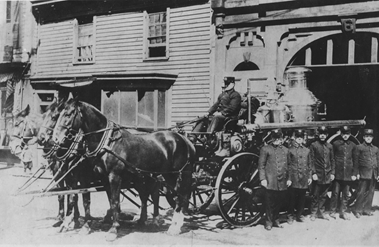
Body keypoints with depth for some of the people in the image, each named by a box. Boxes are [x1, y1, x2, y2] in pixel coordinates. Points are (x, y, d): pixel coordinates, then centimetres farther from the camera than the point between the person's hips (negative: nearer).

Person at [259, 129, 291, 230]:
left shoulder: (285, 150, 15)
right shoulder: (265, 149, 0)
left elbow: (288, 166, 19)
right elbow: (261, 165, -2)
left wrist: (289, 178, 13)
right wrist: (262, 178, -9)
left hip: (282, 182, 4)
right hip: (270, 181, -4)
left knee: (279, 201, 10)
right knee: (270, 202, 0)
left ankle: (276, 220, 25)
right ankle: (269, 222, 11)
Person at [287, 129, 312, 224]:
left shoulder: (307, 150, 10)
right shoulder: (290, 150, 0)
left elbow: (309, 165, 14)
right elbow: (287, 165, -2)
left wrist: (310, 177, 7)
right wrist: (288, 178, -8)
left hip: (304, 179, 3)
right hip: (293, 179, -3)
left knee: (302, 198, 8)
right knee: (292, 197, 2)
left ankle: (299, 215, 20)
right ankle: (291, 216, 14)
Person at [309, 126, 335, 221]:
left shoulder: (329, 146, 9)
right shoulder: (313, 145, -3)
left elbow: (332, 160, 12)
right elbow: (311, 160, -5)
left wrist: (332, 173, 5)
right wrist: (313, 173, -11)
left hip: (328, 175, 4)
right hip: (318, 175, -4)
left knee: (324, 195, 10)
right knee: (316, 195, 1)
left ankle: (321, 212, 20)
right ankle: (313, 213, 11)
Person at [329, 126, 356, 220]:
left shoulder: (352, 145, 7)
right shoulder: (336, 144, 0)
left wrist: (354, 173, 5)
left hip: (348, 174, 2)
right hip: (337, 173, -2)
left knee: (346, 194, 6)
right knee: (335, 193, 0)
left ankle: (343, 212, 16)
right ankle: (332, 211, 10)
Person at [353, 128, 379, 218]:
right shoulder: (359, 147, 1)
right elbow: (355, 161, 0)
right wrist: (356, 173, -5)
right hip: (364, 173, -5)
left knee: (370, 192, 7)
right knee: (362, 192, -5)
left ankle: (367, 209, 16)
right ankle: (358, 211, 1)